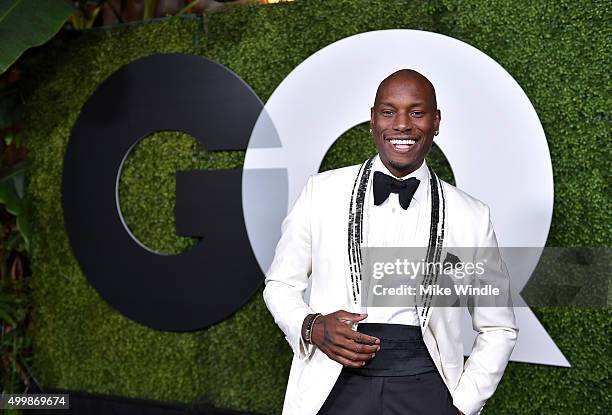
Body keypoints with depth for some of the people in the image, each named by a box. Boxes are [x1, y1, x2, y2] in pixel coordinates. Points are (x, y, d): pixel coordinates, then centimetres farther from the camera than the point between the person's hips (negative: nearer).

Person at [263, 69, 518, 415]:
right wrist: (311, 327, -10)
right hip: (335, 386, 0)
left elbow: (499, 329, 8)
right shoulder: (321, 191, 0)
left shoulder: (471, 216, 0)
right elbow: (280, 284, 9)